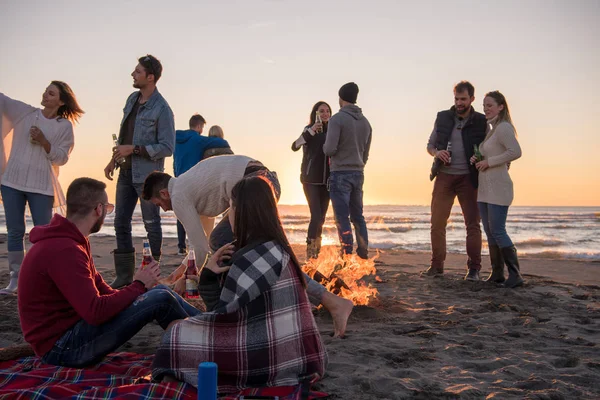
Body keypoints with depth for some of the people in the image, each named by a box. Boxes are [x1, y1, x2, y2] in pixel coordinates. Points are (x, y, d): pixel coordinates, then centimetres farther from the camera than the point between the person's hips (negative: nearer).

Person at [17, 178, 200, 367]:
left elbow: (100, 288, 11)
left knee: (159, 291, 6)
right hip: (61, 347, -10)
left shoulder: (67, 241, 10)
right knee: (161, 299, -18)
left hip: (71, 325, 10)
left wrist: (139, 287, -4)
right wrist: (139, 286, -15)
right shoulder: (63, 251, -24)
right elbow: (95, 311, -28)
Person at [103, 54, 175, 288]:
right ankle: (124, 276, 19)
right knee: (121, 223, 9)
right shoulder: (132, 99, 9)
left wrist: (134, 149, -18)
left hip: (147, 175, -8)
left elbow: (167, 147, -16)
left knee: (151, 224, 3)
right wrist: (114, 160, 14)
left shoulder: (161, 109, -14)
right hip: (126, 172, 8)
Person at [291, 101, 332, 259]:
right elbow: (295, 146, -20)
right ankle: (310, 253, -8)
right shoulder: (310, 129, -4)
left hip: (326, 179, 5)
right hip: (311, 179, -5)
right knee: (316, 215, -14)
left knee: (322, 216, 7)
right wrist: (311, 130, -30)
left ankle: (316, 251, 17)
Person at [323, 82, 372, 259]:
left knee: (342, 218, -2)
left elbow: (330, 149, -16)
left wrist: (323, 146, 5)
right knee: (357, 216, 14)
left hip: (340, 174, -6)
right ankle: (363, 253, 15)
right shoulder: (365, 122, 10)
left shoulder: (337, 119, -11)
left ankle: (347, 255, -2)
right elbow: (366, 153, 15)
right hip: (358, 173, 6)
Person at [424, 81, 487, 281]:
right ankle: (436, 266, 12)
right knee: (437, 222, 2)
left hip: (468, 179, -2)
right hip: (444, 176, 2)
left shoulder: (480, 122, 0)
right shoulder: (443, 118, 6)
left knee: (473, 224, -1)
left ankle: (473, 269, 7)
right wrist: (437, 153, -11)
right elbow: (430, 145, 12)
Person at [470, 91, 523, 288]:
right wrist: (476, 159, 5)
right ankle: (497, 273, 14)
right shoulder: (490, 129, 16)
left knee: (497, 231, -10)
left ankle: (515, 274, -3)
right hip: (485, 188, 9)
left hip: (498, 187, -9)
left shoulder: (503, 127, -11)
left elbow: (515, 152, -25)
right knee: (489, 232, 8)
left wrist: (489, 162, -18)